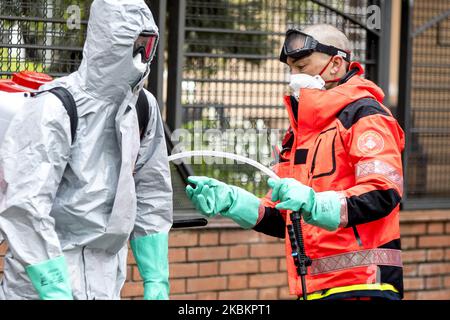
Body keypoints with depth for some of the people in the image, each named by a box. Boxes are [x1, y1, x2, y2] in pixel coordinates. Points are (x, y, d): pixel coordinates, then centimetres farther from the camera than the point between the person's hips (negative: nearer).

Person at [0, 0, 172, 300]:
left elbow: (151, 198, 11)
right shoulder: (55, 110, -17)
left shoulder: (144, 109, 4)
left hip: (107, 281, 6)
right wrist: (56, 292, -25)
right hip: (45, 274, -6)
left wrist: (157, 280, 7)